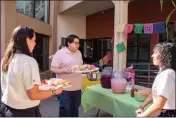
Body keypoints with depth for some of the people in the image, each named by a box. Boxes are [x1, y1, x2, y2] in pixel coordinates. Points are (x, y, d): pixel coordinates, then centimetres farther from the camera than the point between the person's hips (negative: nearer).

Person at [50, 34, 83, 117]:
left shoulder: (78, 53, 10)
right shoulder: (60, 53, -12)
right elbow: (53, 69, -12)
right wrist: (64, 71, -28)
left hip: (77, 86, 6)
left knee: (75, 107, 18)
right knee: (65, 108, 4)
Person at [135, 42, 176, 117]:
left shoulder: (166, 74, -23)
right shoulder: (163, 72, 9)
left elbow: (158, 105, -27)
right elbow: (154, 93, 15)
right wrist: (141, 107, 10)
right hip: (164, 112, 8)